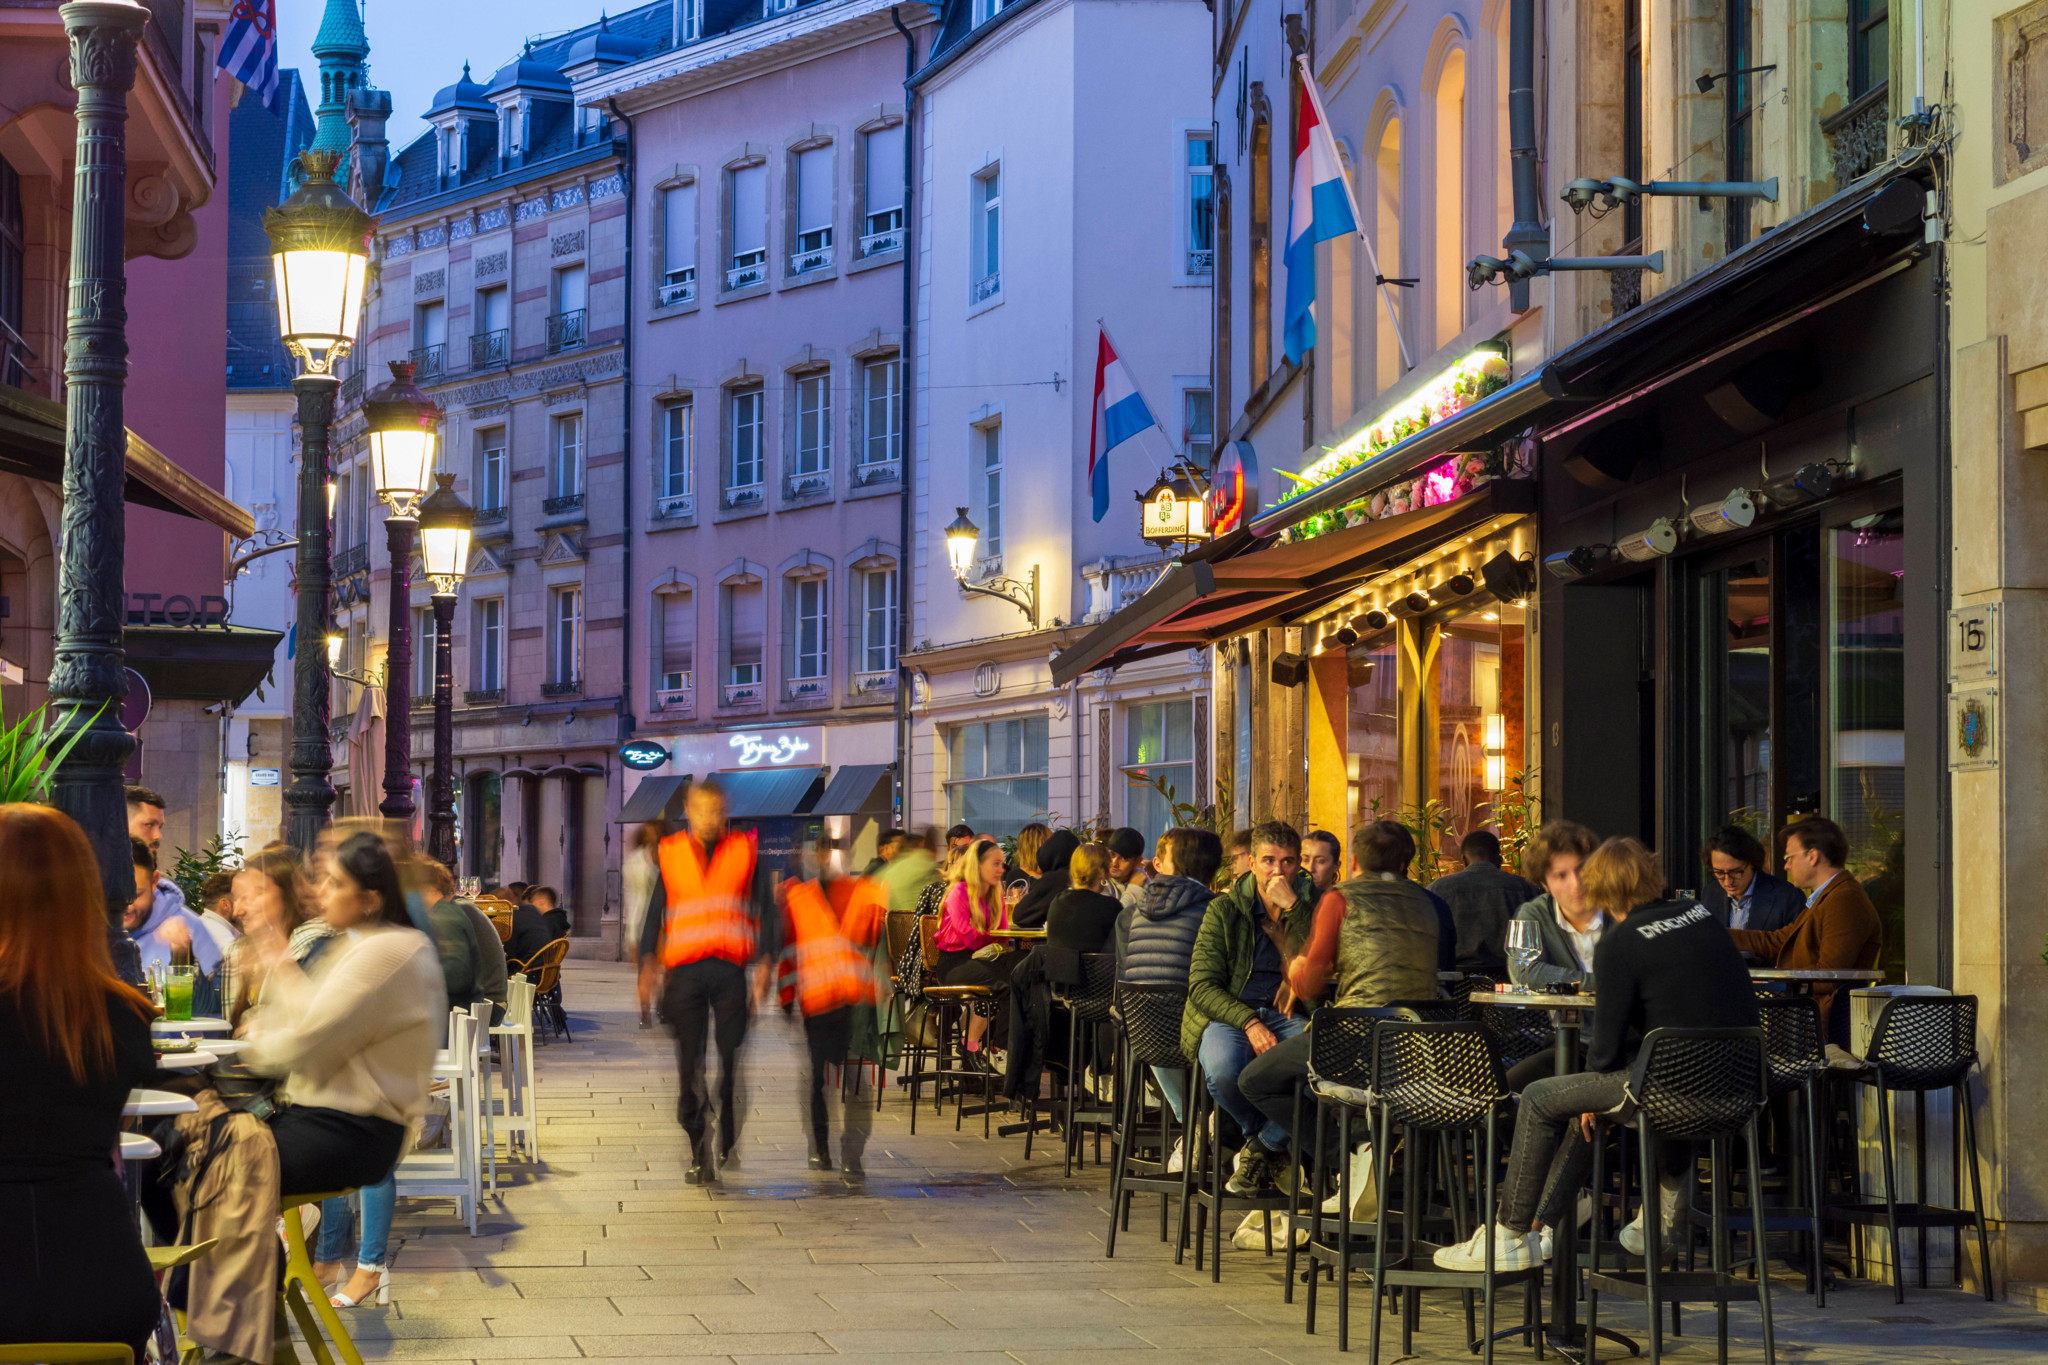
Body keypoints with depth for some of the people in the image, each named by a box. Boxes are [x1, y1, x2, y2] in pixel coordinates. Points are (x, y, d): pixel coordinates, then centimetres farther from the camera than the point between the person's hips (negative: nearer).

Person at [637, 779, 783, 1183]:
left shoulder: (746, 850, 8)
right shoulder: (669, 854, 12)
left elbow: (766, 909, 8)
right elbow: (654, 913, 15)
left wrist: (765, 961, -2)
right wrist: (648, 963, 5)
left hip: (731, 968, -1)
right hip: (684, 968, 1)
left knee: (731, 1057, -5)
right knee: (690, 1062, -1)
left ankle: (728, 1145, 4)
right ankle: (699, 1152, 6)